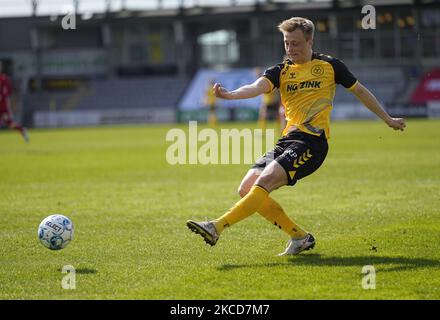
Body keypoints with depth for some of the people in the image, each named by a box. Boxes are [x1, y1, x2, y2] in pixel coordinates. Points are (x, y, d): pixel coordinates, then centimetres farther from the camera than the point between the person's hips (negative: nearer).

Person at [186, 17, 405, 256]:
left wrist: (388, 119, 27)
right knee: (247, 188, -5)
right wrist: (230, 95, -29)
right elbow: (258, 87, -7)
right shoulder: (281, 71, 14)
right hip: (288, 139, 6)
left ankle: (217, 227, -31)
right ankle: (300, 237, 3)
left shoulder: (329, 65, 8)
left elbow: (360, 91, 21)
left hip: (313, 140, -6)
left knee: (266, 180, -25)